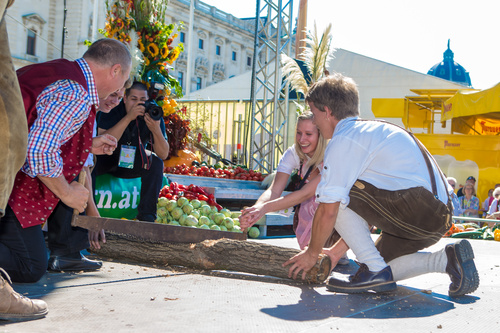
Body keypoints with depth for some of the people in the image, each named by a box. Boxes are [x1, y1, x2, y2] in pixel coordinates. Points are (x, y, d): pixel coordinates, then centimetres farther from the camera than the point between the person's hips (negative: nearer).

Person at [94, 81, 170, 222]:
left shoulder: (153, 115, -15)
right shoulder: (112, 111, -21)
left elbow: (164, 154, -20)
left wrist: (156, 130, -39)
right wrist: (128, 117, -43)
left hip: (133, 161, 3)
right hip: (107, 160, -2)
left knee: (156, 163, -22)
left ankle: (146, 214, -16)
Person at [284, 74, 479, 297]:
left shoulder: (343, 140, -6)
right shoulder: (372, 130, 25)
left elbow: (328, 210, -10)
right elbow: (364, 208, 26)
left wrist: (312, 253, 7)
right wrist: (336, 252, 26)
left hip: (416, 208, -10)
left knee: (336, 196, -2)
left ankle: (375, 271, -6)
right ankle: (447, 259, 8)